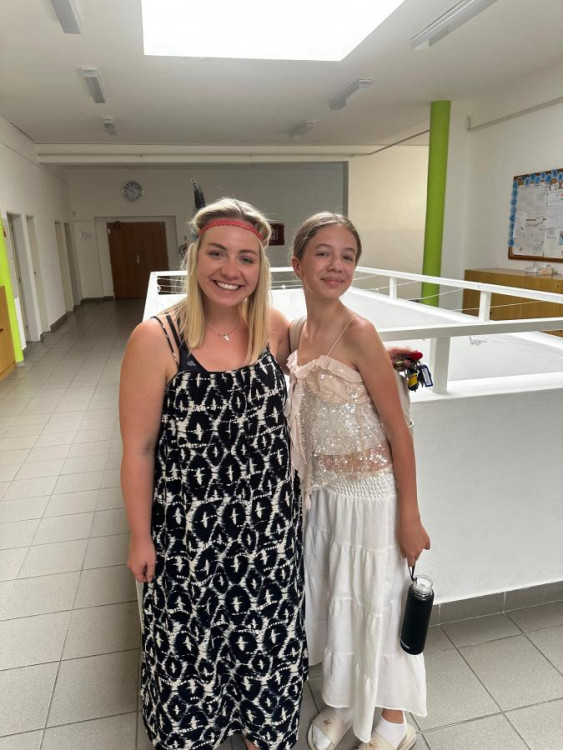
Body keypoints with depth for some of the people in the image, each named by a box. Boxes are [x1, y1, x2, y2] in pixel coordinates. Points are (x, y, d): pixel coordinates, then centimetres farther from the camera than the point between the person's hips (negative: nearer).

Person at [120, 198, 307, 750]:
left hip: (268, 528, 4)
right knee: (191, 643, 19)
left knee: (267, 637, 22)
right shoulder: (156, 339, -18)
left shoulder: (274, 328, -7)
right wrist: (140, 538, -5)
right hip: (190, 534, -3)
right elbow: (138, 450, -12)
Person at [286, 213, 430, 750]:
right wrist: (307, 487, 11)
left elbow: (398, 430, -16)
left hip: (369, 493, -6)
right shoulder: (295, 332, 0)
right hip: (320, 491, 6)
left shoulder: (358, 334, -20)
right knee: (331, 598, 21)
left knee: (376, 601, 12)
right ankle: (344, 701, 47)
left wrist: (410, 516, -13)